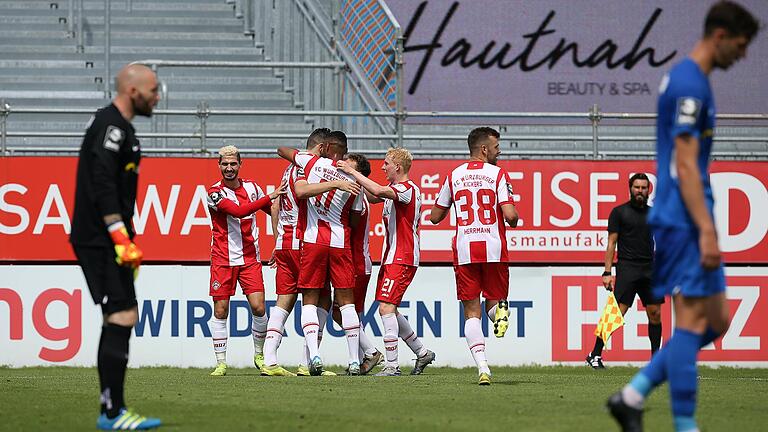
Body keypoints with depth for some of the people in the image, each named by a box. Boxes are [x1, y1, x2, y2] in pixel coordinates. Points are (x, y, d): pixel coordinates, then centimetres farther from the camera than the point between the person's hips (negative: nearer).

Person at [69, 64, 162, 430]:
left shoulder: (118, 126, 20)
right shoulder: (111, 126, -13)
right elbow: (103, 187, -21)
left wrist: (127, 242, 24)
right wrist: (122, 240, -23)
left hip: (107, 243, 11)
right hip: (100, 241, -11)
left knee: (119, 319, 11)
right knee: (121, 317, -13)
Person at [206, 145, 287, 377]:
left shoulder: (251, 187, 7)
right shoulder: (215, 192, -7)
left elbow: (273, 210, 23)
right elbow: (238, 211, -23)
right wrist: (270, 196, -24)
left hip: (250, 259, 3)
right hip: (223, 260, -3)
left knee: (258, 307, -7)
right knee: (220, 311, -3)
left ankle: (260, 355, 12)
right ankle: (221, 362, 5)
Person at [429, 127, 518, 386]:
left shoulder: (454, 176, 9)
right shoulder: (497, 174, 0)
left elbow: (435, 217, 14)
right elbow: (509, 214, -11)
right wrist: (515, 221, 13)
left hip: (465, 249, 2)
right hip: (494, 248, -2)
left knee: (472, 312, 4)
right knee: (493, 299, 16)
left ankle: (482, 368, -12)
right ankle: (500, 311, -23)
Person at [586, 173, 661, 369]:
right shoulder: (619, 212, 2)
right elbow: (611, 243, -1)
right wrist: (607, 272, -8)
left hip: (650, 268, 5)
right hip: (627, 267, -5)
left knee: (655, 313, 2)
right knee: (617, 312, -12)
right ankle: (595, 355, -7)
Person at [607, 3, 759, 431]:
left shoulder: (687, 79, 17)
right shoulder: (690, 85, -15)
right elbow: (685, 165, -19)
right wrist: (707, 231, -22)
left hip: (691, 222, 10)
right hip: (685, 221, -10)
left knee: (716, 322, 10)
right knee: (693, 321, -8)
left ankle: (633, 396, 10)